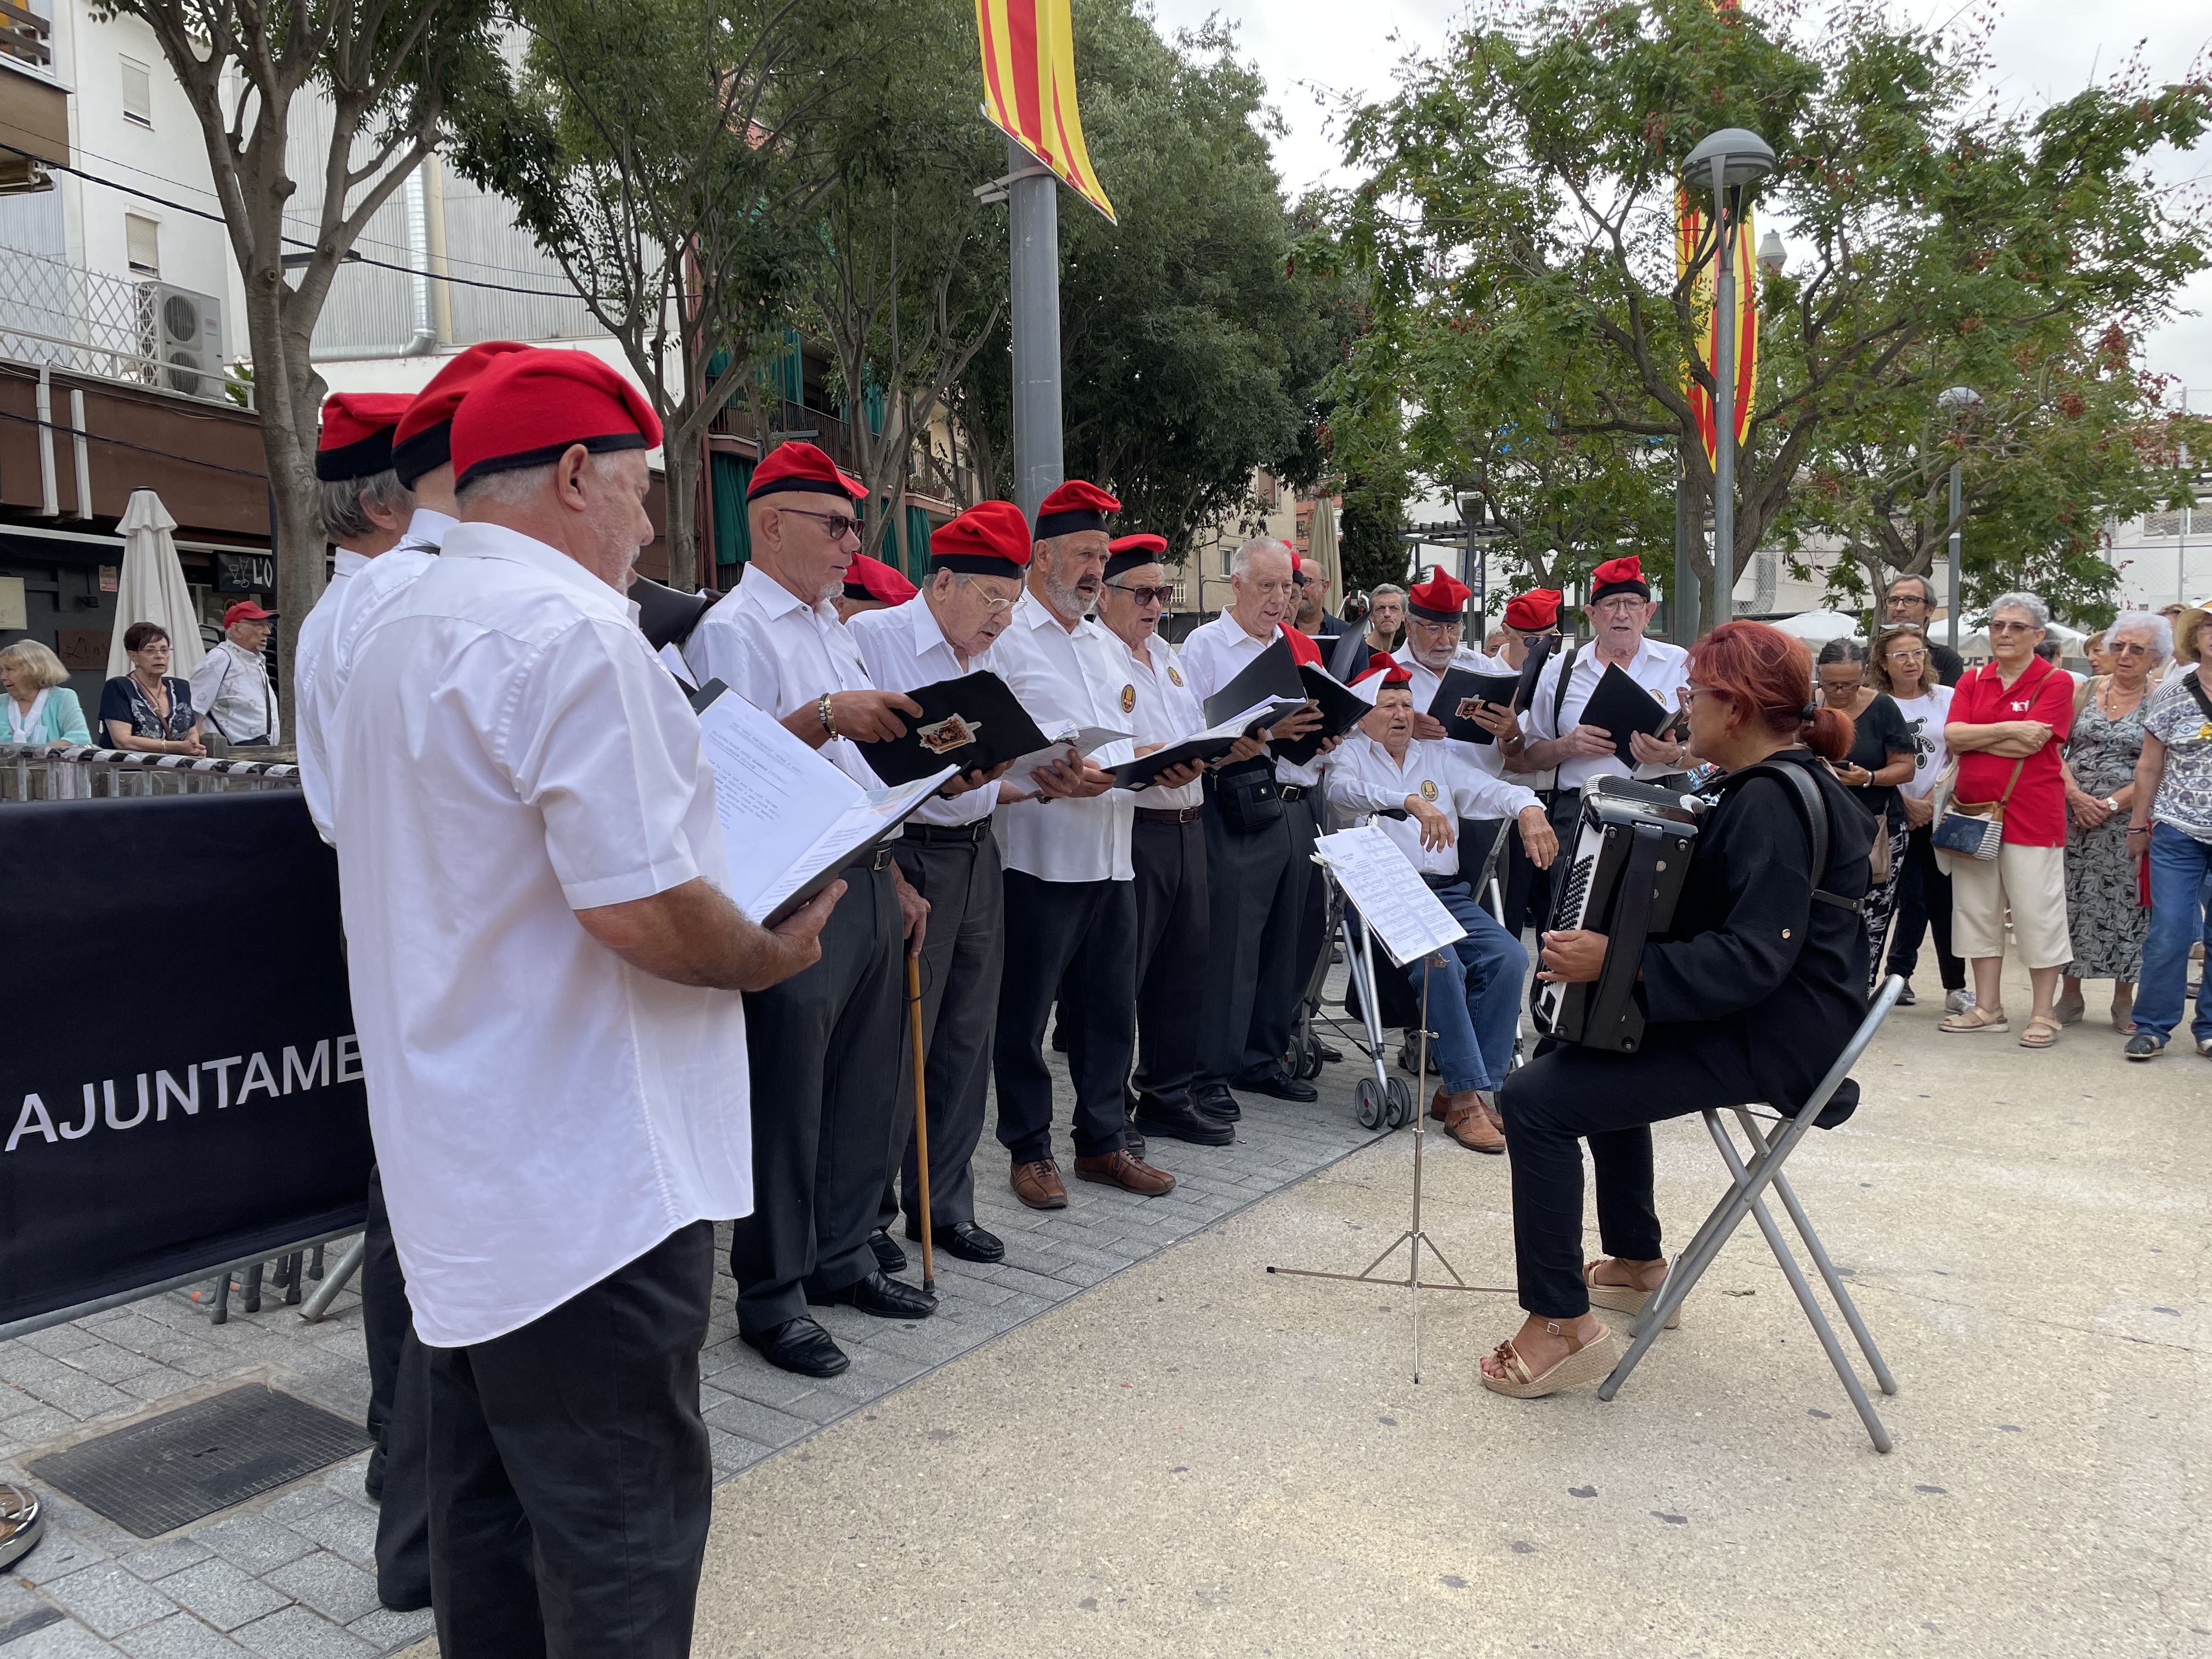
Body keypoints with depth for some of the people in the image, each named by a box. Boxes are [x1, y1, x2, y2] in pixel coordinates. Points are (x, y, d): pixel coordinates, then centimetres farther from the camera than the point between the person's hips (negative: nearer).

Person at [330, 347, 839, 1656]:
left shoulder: (401, 633, 15)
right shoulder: (572, 628, -18)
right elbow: (640, 906, -25)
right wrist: (770, 956, -8)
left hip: (458, 1162, 10)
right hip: (587, 1176, -10)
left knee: (490, 1497, 20)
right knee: (625, 1526, 2)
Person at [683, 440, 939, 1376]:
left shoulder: (831, 630, 20)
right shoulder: (731, 631, -9)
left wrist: (894, 881, 22)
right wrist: (827, 715, -29)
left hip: (866, 887, 9)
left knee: (863, 1089, 14)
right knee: (785, 1104, 0)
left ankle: (844, 1256, 29)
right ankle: (771, 1297, 12)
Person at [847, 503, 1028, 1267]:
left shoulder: (983, 660, 16)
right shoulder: (872, 638, -8)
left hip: (976, 859, 8)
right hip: (907, 857, -8)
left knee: (965, 1040, 13)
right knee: (895, 1047, -1)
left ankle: (944, 1204, 26)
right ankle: (866, 1214, 15)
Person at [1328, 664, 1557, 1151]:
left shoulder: (1440, 756, 22)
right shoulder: (1350, 753, 9)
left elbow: (1487, 787, 7)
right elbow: (1343, 789, -15)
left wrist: (1528, 807, -16)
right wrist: (1411, 802, -31)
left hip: (1447, 892, 5)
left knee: (1509, 957, -19)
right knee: (1441, 964, -31)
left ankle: (1466, 1089, -12)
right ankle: (1467, 1097, -22)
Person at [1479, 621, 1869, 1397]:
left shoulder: (1773, 800, -21)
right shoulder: (1774, 785, 11)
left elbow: (1753, 960, -30)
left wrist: (1616, 962, -33)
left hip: (1771, 1041, -11)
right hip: (1759, 1015, 11)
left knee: (1536, 1097, -18)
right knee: (1577, 1054, 28)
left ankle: (1561, 1324, -9)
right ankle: (1636, 1263, 36)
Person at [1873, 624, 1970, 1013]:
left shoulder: (1947, 698, 5)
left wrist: (1930, 803, -5)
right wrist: (1909, 805, -7)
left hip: (1941, 816, 1)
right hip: (1898, 816, -1)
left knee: (1945, 898, 0)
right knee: (1913, 899, -2)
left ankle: (1955, 987, 5)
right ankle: (1899, 976, 10)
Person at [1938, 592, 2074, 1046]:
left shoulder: (2055, 682, -3)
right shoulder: (1972, 681, 10)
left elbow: (2029, 745, -15)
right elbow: (1953, 735, -4)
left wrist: (1973, 738, -5)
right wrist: (2007, 729, -14)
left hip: (2032, 815, -5)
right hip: (1973, 809, 5)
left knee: (2038, 912, 0)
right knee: (1977, 908, 10)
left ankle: (2044, 1013, 11)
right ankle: (1987, 1008, 21)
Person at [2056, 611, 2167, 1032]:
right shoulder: (2087, 690, 7)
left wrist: (2112, 804, -16)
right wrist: (2075, 795, -12)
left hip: (2127, 821, -2)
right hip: (2074, 817, 2)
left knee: (2125, 906, 2)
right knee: (2072, 901, 5)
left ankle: (2124, 1003, 14)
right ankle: (2070, 995, 16)